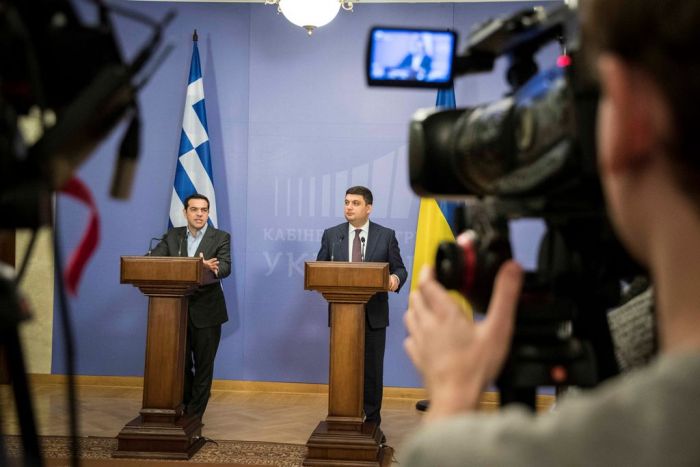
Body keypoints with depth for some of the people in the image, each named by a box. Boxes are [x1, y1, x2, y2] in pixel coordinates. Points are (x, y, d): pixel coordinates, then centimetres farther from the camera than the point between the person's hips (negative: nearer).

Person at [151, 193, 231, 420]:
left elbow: (225, 267, -16)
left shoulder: (221, 238, -2)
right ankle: (184, 408, 30)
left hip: (206, 312, -2)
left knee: (203, 365, 4)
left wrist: (212, 267, -40)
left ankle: (194, 416, 14)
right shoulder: (172, 236, 7)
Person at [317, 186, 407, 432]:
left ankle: (372, 421, 17)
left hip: (374, 314, -1)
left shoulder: (386, 235, 1)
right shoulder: (331, 234, 4)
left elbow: (399, 269, 1)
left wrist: (395, 278, -22)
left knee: (372, 368, 5)